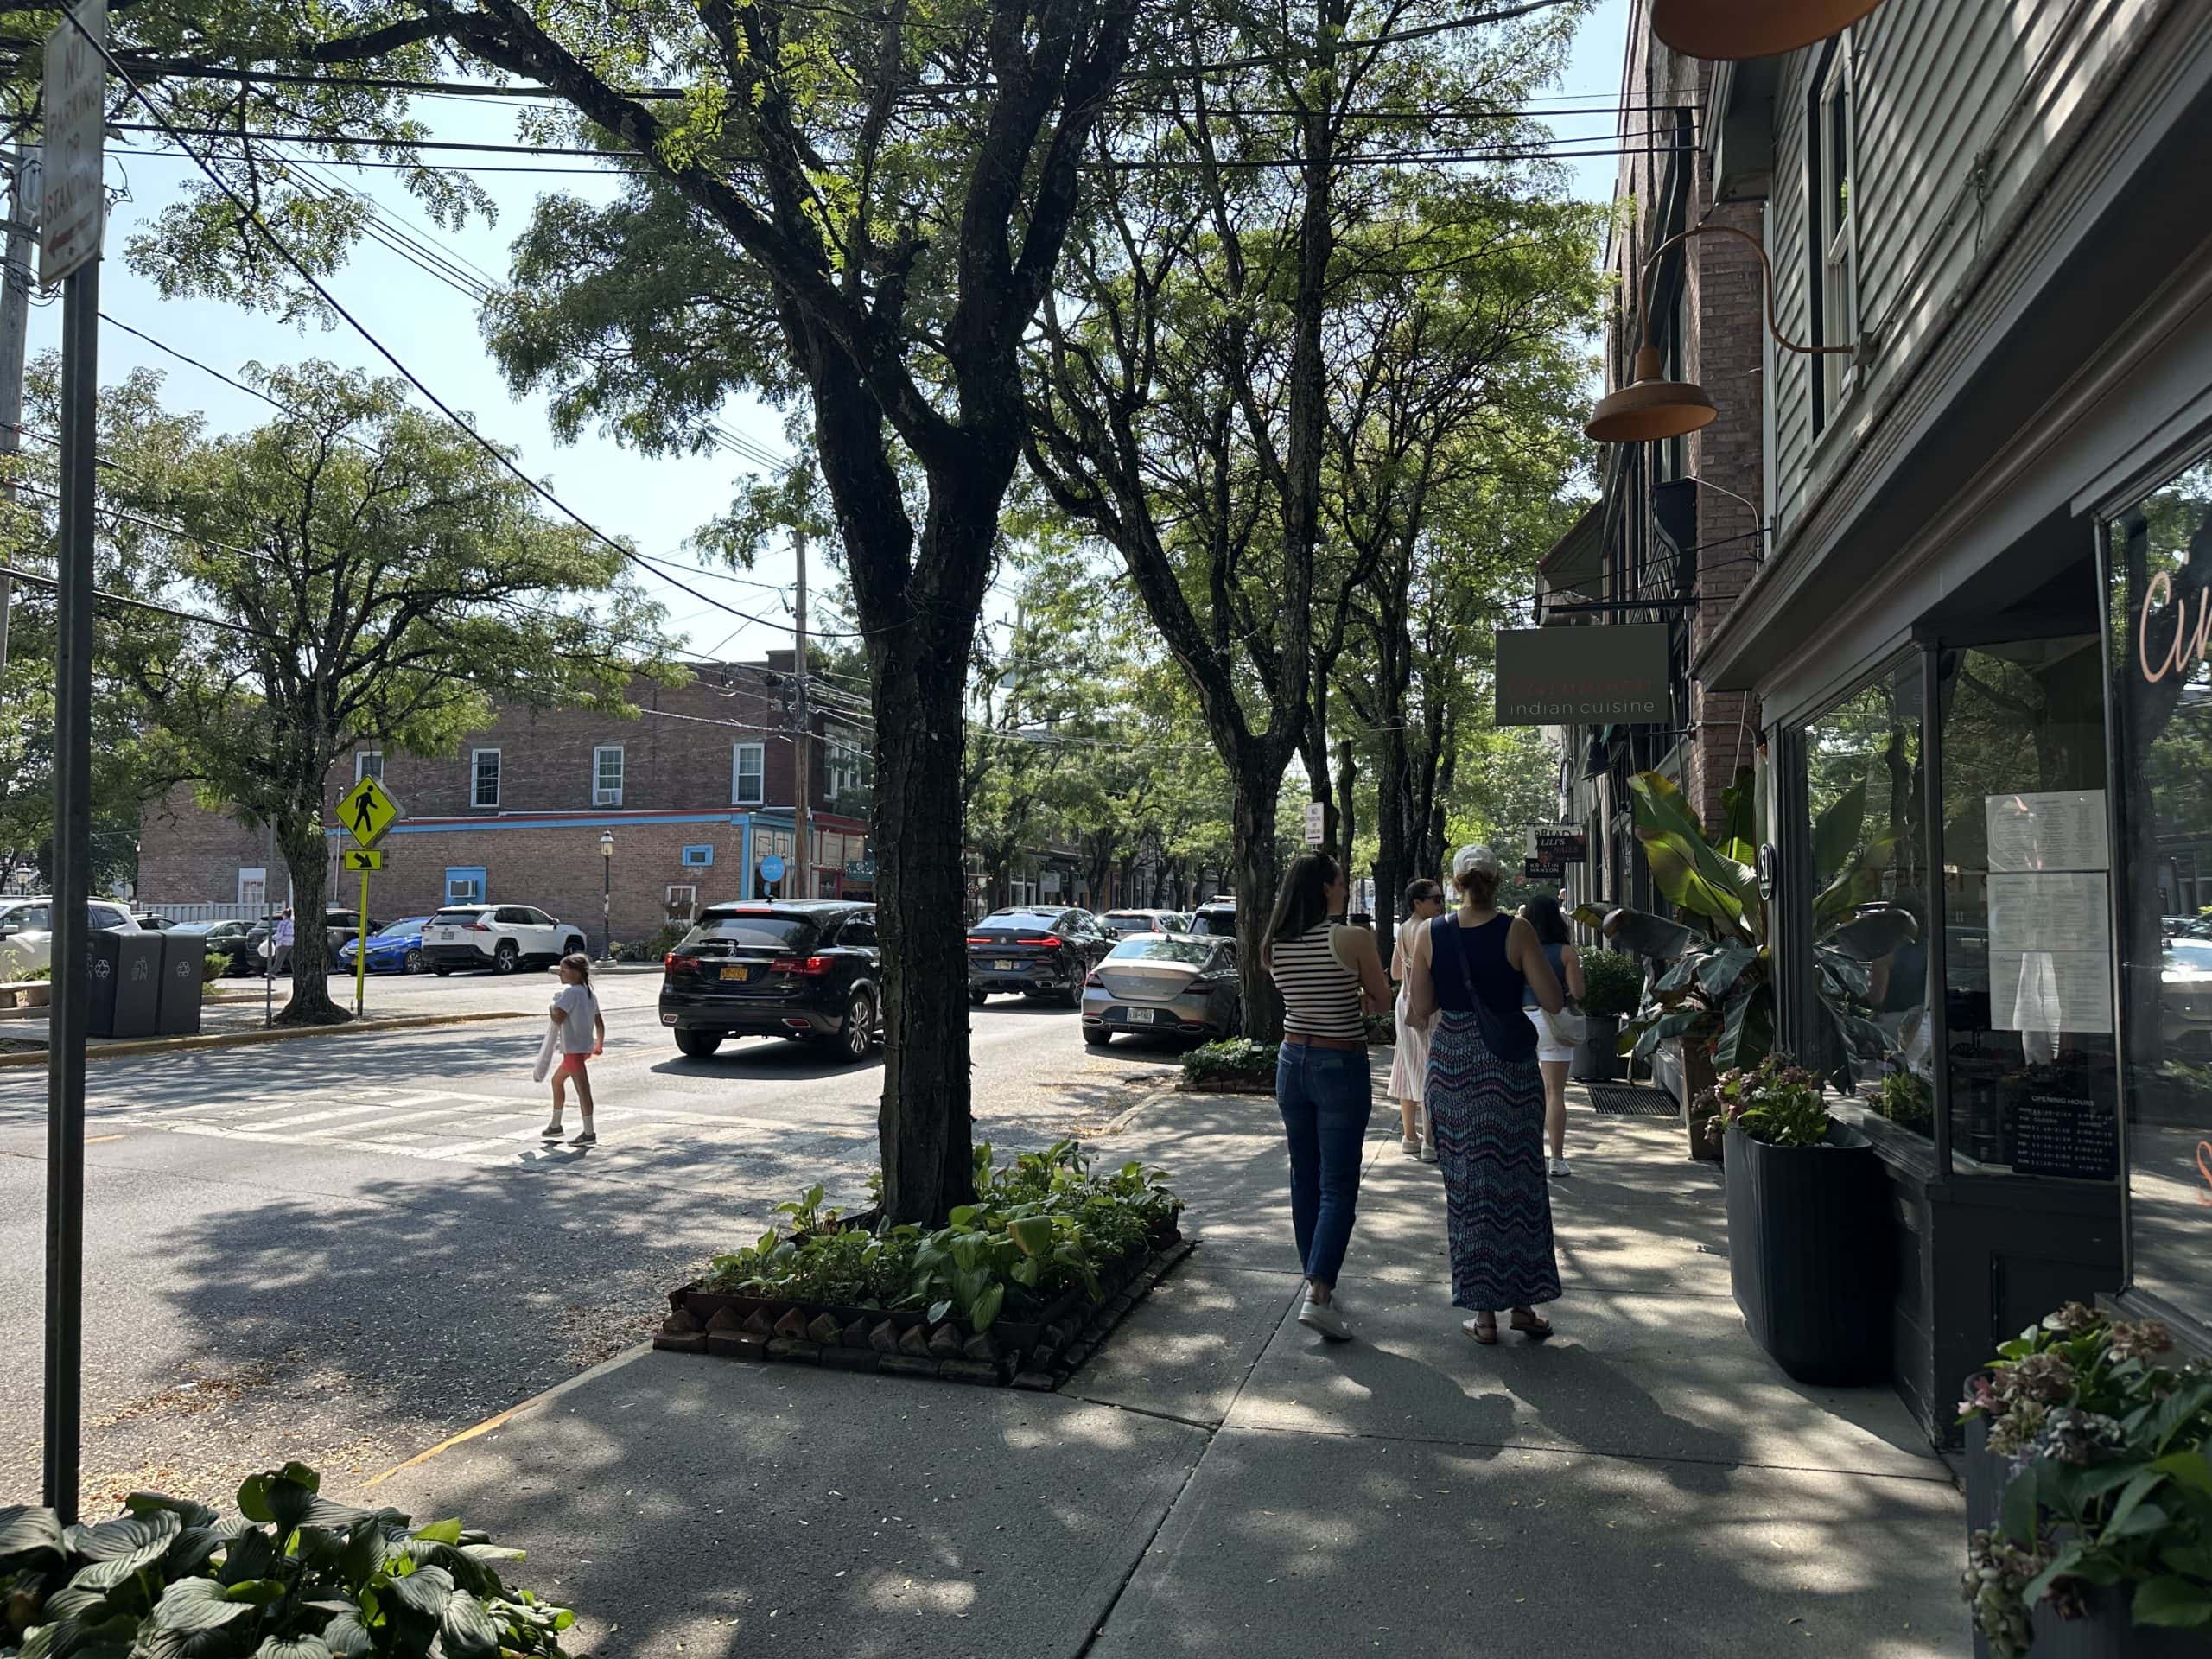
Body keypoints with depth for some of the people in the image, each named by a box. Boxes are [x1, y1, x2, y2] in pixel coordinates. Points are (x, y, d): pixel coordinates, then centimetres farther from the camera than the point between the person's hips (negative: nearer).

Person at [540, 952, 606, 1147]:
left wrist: (552, 1008, -2)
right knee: (557, 1080, 24)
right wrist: (599, 1044, 25)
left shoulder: (570, 992, -14)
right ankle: (555, 1125, 34)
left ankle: (589, 1133, -14)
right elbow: (600, 1023, 16)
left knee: (582, 1087, -11)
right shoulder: (589, 993, 14)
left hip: (574, 1047, -11)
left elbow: (558, 1018, -23)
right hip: (585, 1046, 11)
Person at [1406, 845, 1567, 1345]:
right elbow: (1554, 1001, -6)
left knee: (1468, 1184, 8)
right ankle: (1523, 1303, 20)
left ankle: (1484, 1312, 12)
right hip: (1510, 1064, -1)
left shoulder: (1430, 934, -3)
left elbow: (1422, 1010, 0)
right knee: (1519, 1180, 12)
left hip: (1452, 1064, 1)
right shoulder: (1516, 931, -8)